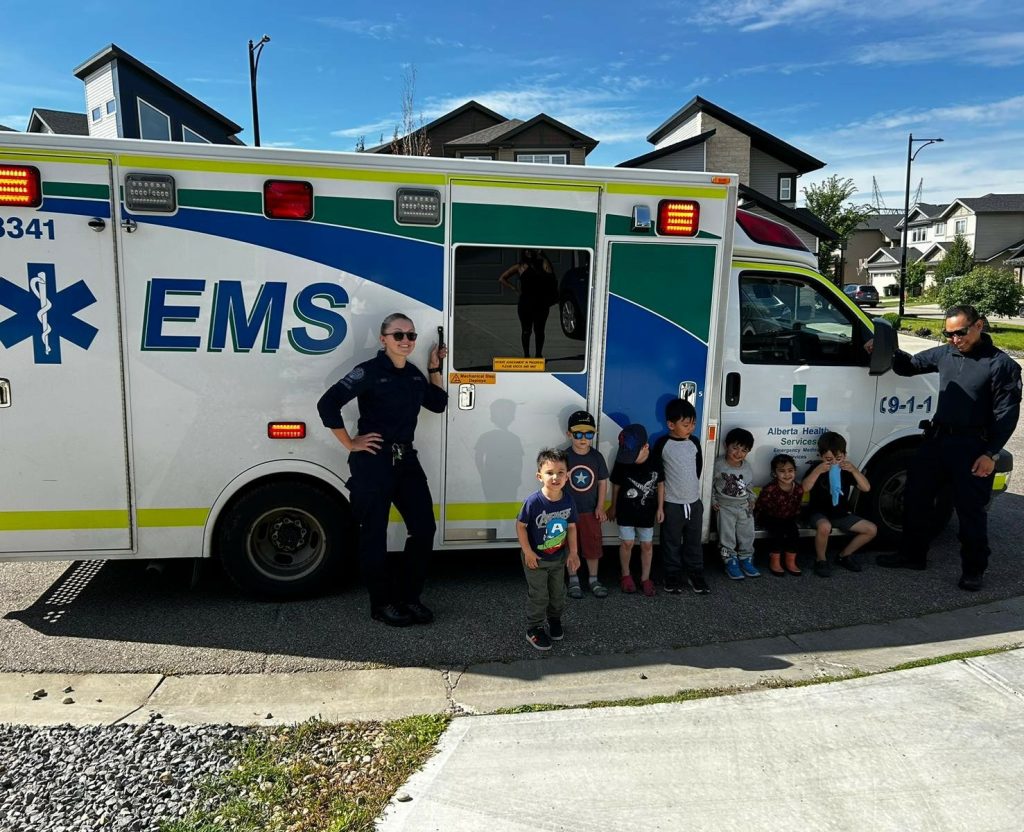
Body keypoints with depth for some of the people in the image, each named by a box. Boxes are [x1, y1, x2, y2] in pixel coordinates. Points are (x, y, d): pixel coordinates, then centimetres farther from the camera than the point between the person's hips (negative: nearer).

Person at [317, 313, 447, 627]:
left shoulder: (414, 374, 11)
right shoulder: (369, 371, -11)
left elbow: (437, 403, 22)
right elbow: (327, 404, -16)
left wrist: (435, 366, 15)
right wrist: (350, 444, -12)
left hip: (406, 460, 7)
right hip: (373, 462, -7)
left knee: (424, 528, 7)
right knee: (374, 534, 4)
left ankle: (408, 597, 22)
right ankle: (382, 604, 18)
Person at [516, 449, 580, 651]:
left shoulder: (568, 501, -12)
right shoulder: (533, 502, -27)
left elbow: (571, 526, 1)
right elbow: (520, 525, -16)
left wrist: (573, 552, 1)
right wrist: (527, 552, -16)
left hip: (559, 557, 5)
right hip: (536, 559, -5)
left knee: (558, 592, 21)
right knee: (538, 596, 6)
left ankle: (555, 620, 45)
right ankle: (534, 629, 25)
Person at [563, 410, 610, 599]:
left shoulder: (597, 457, -4)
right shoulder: (565, 457, -10)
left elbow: (603, 482, 2)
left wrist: (600, 507, -2)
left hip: (590, 511, 2)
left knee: (593, 547, 9)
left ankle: (593, 580, 26)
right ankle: (573, 580, 25)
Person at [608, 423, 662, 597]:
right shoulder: (622, 461, -18)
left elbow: (660, 483, -2)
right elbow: (616, 485, -3)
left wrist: (660, 508, 2)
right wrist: (613, 507, 7)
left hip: (647, 511, 1)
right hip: (625, 511, -1)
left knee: (647, 545, 11)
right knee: (626, 543, 9)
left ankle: (645, 579, 27)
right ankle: (625, 575, 30)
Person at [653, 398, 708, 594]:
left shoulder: (694, 443, 1)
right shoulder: (662, 445, -10)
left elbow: (698, 471, 12)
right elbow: (659, 478, -8)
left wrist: (694, 495, 12)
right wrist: (660, 506, -8)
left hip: (694, 503, 4)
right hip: (672, 504, -3)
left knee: (694, 542, 13)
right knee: (672, 543, 8)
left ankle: (696, 575, 26)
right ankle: (673, 577, 21)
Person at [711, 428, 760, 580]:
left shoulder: (747, 468, -1)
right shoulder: (718, 465, -15)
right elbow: (710, 484, -6)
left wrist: (752, 500, 5)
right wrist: (713, 501, -9)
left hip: (744, 507, 4)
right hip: (725, 506, -4)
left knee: (747, 535, 7)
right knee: (727, 536, -2)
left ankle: (746, 560, 22)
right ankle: (730, 562, 9)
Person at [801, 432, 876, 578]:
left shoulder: (846, 469, 2)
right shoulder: (816, 466, -8)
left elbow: (866, 488, -9)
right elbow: (804, 488, -23)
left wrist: (854, 470, -23)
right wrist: (818, 470, -34)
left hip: (841, 514, 5)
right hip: (819, 513, -5)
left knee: (872, 529, -5)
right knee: (825, 526, -38)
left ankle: (844, 555, 12)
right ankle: (820, 560, -12)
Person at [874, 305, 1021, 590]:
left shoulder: (1001, 364, -8)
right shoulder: (944, 354, 7)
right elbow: (910, 366, 19)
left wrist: (991, 454, -14)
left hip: (972, 448, -6)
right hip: (937, 438, 6)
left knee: (971, 511, 1)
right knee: (916, 497, 12)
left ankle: (973, 570, 17)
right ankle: (913, 554, 28)